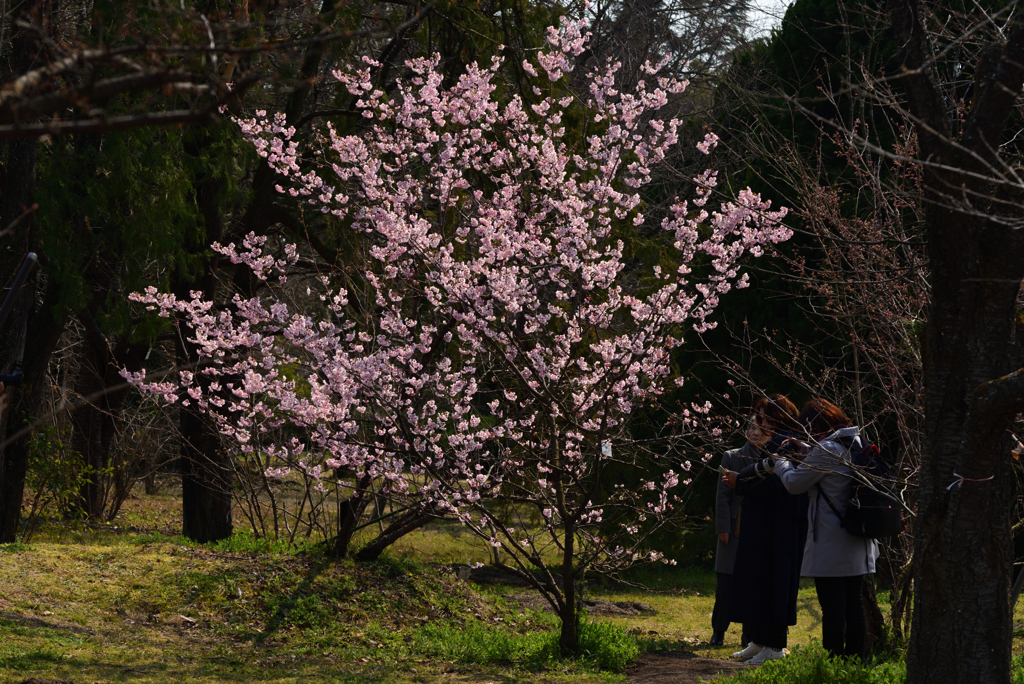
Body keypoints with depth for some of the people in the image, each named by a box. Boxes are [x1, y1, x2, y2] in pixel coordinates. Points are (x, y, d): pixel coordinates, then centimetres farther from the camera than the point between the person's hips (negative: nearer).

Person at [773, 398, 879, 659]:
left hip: (830, 547, -8)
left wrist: (782, 463, 10)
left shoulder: (826, 449, -17)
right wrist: (801, 451, 22)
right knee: (854, 604, 12)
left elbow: (795, 483, -8)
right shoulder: (855, 444, 10)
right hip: (857, 544, 8)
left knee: (833, 608, -5)